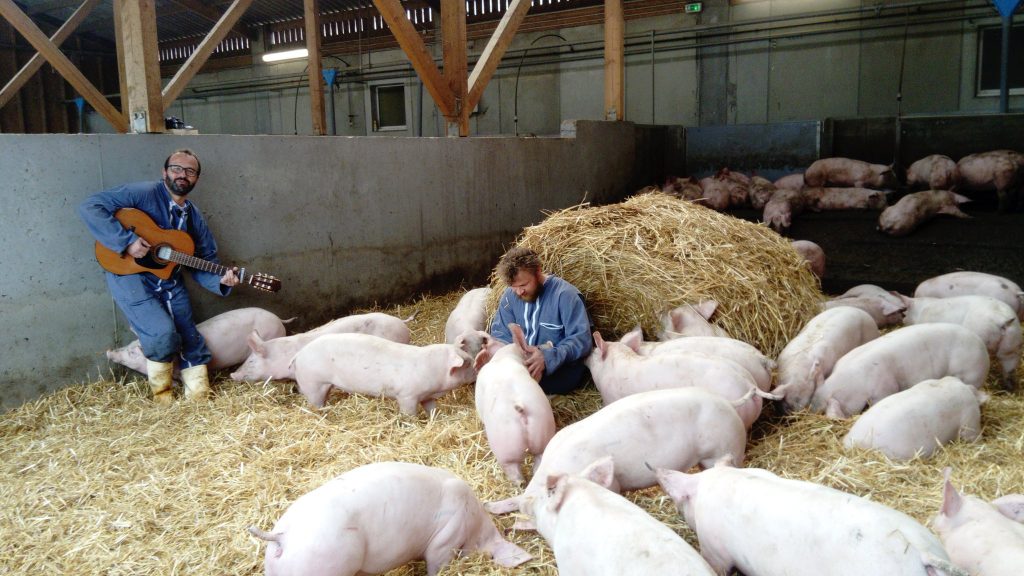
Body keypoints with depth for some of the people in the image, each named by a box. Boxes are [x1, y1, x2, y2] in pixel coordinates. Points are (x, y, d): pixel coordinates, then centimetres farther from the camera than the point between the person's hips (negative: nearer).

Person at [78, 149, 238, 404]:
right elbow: (90, 207, -19)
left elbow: (204, 263, 7)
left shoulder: (194, 218, 6)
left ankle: (200, 399, 20)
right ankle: (160, 392, 4)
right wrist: (126, 241, -27)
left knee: (191, 341, 5)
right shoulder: (143, 193, -13)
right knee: (164, 333, -22)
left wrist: (220, 280, -14)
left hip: (170, 284, 7)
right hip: (131, 277, -6)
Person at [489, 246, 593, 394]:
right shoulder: (510, 296, 3)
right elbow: (500, 334, 5)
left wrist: (548, 357, -36)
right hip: (520, 364, 5)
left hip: (561, 369, -4)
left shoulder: (565, 294, -15)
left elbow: (582, 340, -20)